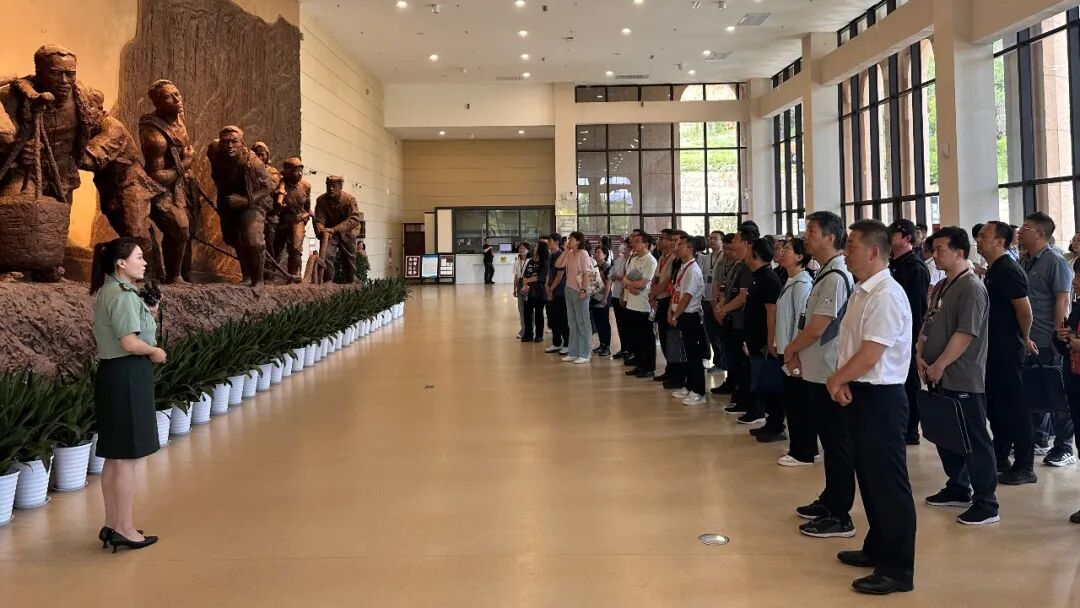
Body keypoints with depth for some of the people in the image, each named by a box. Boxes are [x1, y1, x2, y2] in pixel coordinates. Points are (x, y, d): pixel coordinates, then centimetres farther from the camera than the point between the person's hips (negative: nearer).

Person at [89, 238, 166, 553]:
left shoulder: (108, 292, 15)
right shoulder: (122, 295, -17)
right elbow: (130, 343, -25)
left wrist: (147, 314, 7)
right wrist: (155, 351, -8)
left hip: (112, 374, 10)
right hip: (128, 376, -10)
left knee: (114, 456, 16)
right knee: (127, 457, -2)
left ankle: (112, 524, 25)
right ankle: (124, 529, 5)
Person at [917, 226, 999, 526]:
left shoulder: (972, 287, -13)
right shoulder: (941, 287, 14)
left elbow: (965, 334, -20)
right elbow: (928, 325, 19)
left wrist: (939, 365, -17)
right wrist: (920, 355, 4)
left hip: (964, 380, -9)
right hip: (941, 378, 9)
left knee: (975, 440, -2)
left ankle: (986, 503, 5)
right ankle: (958, 489, 30)